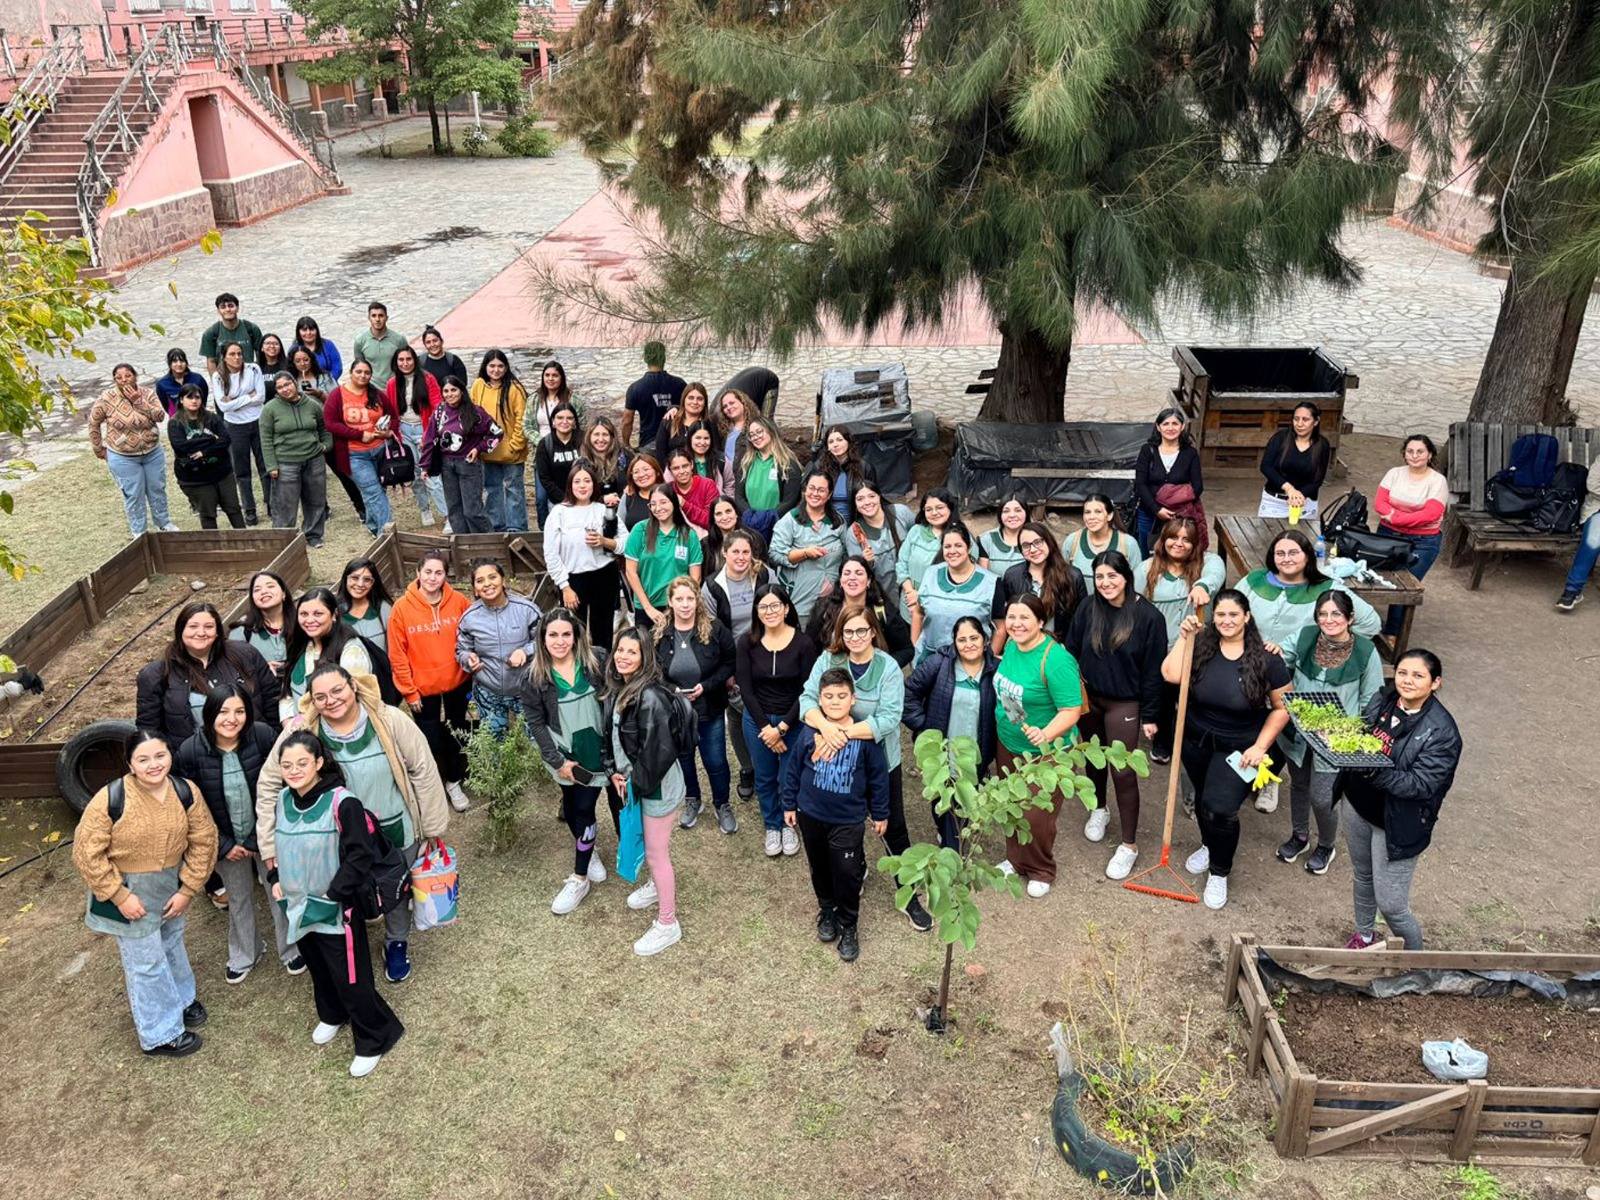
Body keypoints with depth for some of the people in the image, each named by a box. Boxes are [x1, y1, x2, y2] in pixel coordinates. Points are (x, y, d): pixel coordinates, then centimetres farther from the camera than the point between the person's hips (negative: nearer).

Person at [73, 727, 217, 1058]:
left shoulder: (185, 792, -14)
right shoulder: (110, 799, -26)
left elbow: (203, 841, -6)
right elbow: (86, 852, -19)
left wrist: (187, 890, -9)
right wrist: (119, 896, -19)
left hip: (171, 888, 4)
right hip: (129, 892, -4)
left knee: (172, 946, 26)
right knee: (146, 962, 6)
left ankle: (180, 999, 51)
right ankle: (160, 1035, 24)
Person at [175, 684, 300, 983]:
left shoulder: (263, 735, -22)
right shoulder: (190, 751, -20)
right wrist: (224, 845, -8)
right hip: (227, 842, 1)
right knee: (238, 899, 22)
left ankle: (290, 949, 39)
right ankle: (244, 954, 46)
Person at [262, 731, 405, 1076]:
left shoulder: (341, 802, -23)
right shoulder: (282, 800, 0)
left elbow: (359, 854, -20)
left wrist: (335, 893, -20)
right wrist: (276, 879, 8)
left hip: (335, 909, -7)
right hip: (298, 905, 7)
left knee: (350, 976, -1)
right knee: (318, 968, 25)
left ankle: (373, 1040, 16)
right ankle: (332, 1015, 50)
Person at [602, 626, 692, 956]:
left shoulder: (650, 697, -28)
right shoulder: (618, 690, 0)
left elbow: (660, 751, -29)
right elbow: (609, 734, 11)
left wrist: (637, 782, -17)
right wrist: (614, 772, 1)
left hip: (658, 785, -8)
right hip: (636, 782, 9)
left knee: (656, 852, 2)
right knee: (650, 844, 28)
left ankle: (668, 924, 16)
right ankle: (658, 886, 53)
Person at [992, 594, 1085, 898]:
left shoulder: (1055, 659, -28)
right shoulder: (1011, 645, -5)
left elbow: (1071, 711, -27)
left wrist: (1046, 734, -42)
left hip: (1047, 752, -7)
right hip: (1008, 745, 7)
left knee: (1037, 817, 2)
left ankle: (1041, 872, 28)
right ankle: (1015, 859, 44)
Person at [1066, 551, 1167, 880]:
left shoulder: (1148, 616, -16)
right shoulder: (1088, 608, -8)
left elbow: (1153, 670, -10)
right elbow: (1071, 651, 2)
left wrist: (1149, 715, -8)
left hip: (1124, 704, -4)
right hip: (1087, 698, 4)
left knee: (1123, 772, -1)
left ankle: (1129, 845, 12)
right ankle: (1100, 809, 48)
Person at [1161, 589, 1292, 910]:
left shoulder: (1265, 659, -14)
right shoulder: (1201, 645, -10)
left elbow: (1282, 707, -6)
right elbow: (1171, 675, -21)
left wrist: (1260, 746, -11)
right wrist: (1184, 637, -21)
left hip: (1238, 749, -3)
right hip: (1197, 741, 3)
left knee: (1221, 809, -13)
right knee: (1203, 799, 22)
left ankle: (1219, 872, 13)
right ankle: (1209, 846, 52)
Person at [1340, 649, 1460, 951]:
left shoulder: (1442, 731, -22)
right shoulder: (1382, 700, -5)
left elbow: (1421, 784, -27)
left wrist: (1373, 772, -39)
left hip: (1396, 824, -6)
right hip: (1359, 806, 6)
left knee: (1391, 905, 3)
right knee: (1362, 876, 26)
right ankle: (1363, 935, 51)